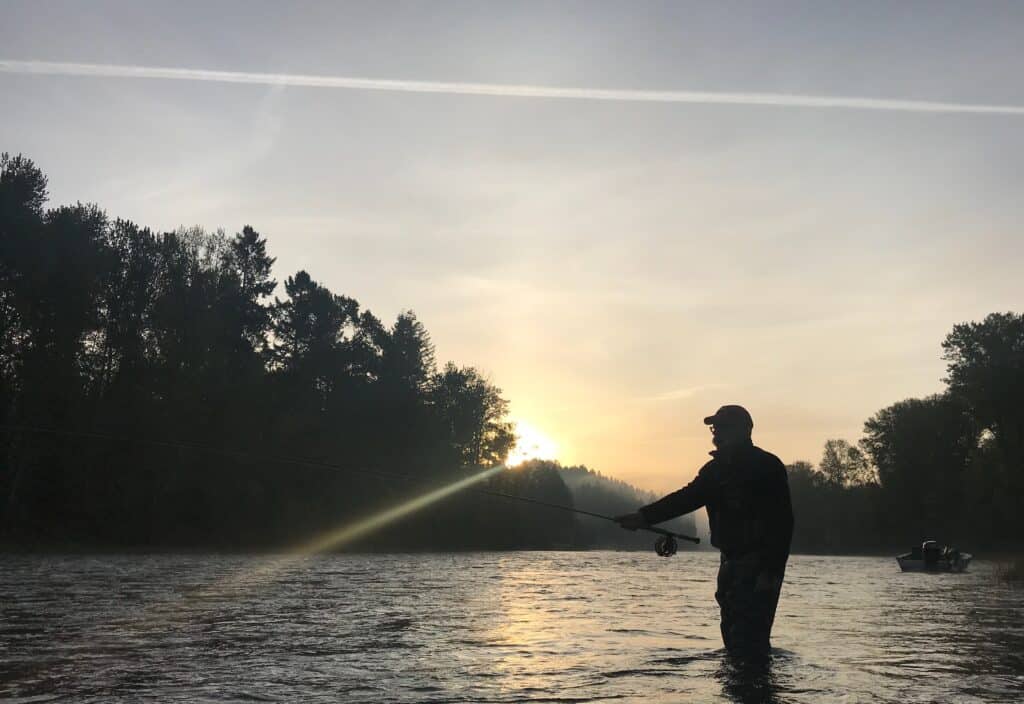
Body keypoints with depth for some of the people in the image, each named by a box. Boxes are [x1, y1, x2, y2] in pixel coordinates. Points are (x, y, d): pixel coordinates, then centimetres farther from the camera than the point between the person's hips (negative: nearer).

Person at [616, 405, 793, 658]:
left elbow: (782, 522, -15)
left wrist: (771, 570, -22)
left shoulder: (767, 467, -11)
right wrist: (644, 517, -4)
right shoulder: (717, 468, 12)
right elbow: (686, 498, 8)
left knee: (748, 638, -12)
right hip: (732, 561, 8)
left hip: (760, 562, -8)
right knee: (733, 632, 10)